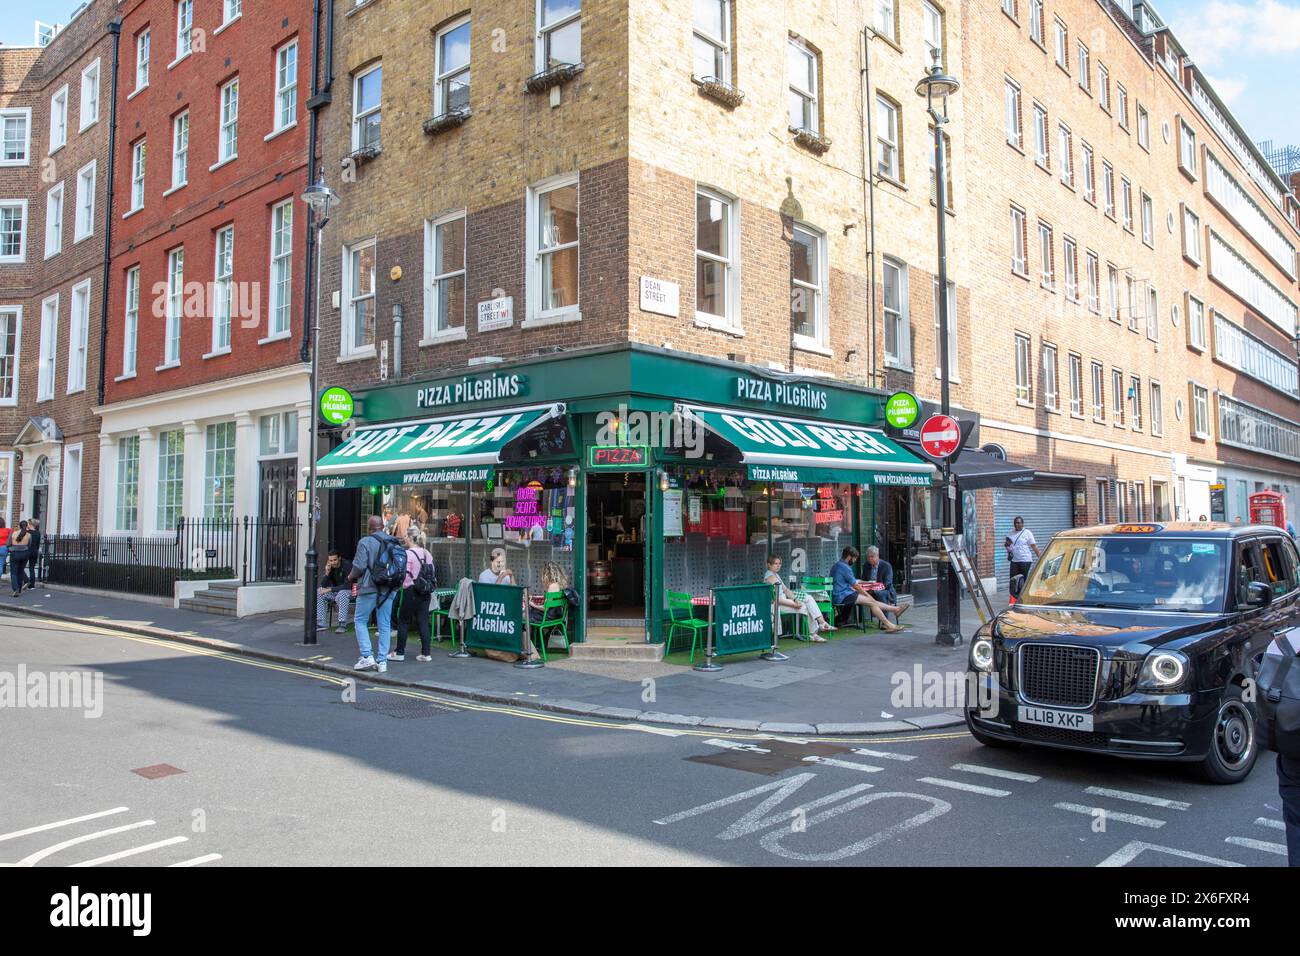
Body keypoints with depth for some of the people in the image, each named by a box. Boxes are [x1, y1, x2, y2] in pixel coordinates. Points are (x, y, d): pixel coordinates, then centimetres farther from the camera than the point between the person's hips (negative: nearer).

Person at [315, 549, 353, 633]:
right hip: (335, 591, 7)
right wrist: (327, 573, -21)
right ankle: (320, 623, -13)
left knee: (342, 593, -38)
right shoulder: (330, 567, -1)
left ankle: (343, 625, -37)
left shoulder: (347, 565, -19)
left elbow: (347, 585, -26)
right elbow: (323, 585, -4)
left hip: (348, 591, -6)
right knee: (318, 592, -13)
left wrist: (330, 589, -27)